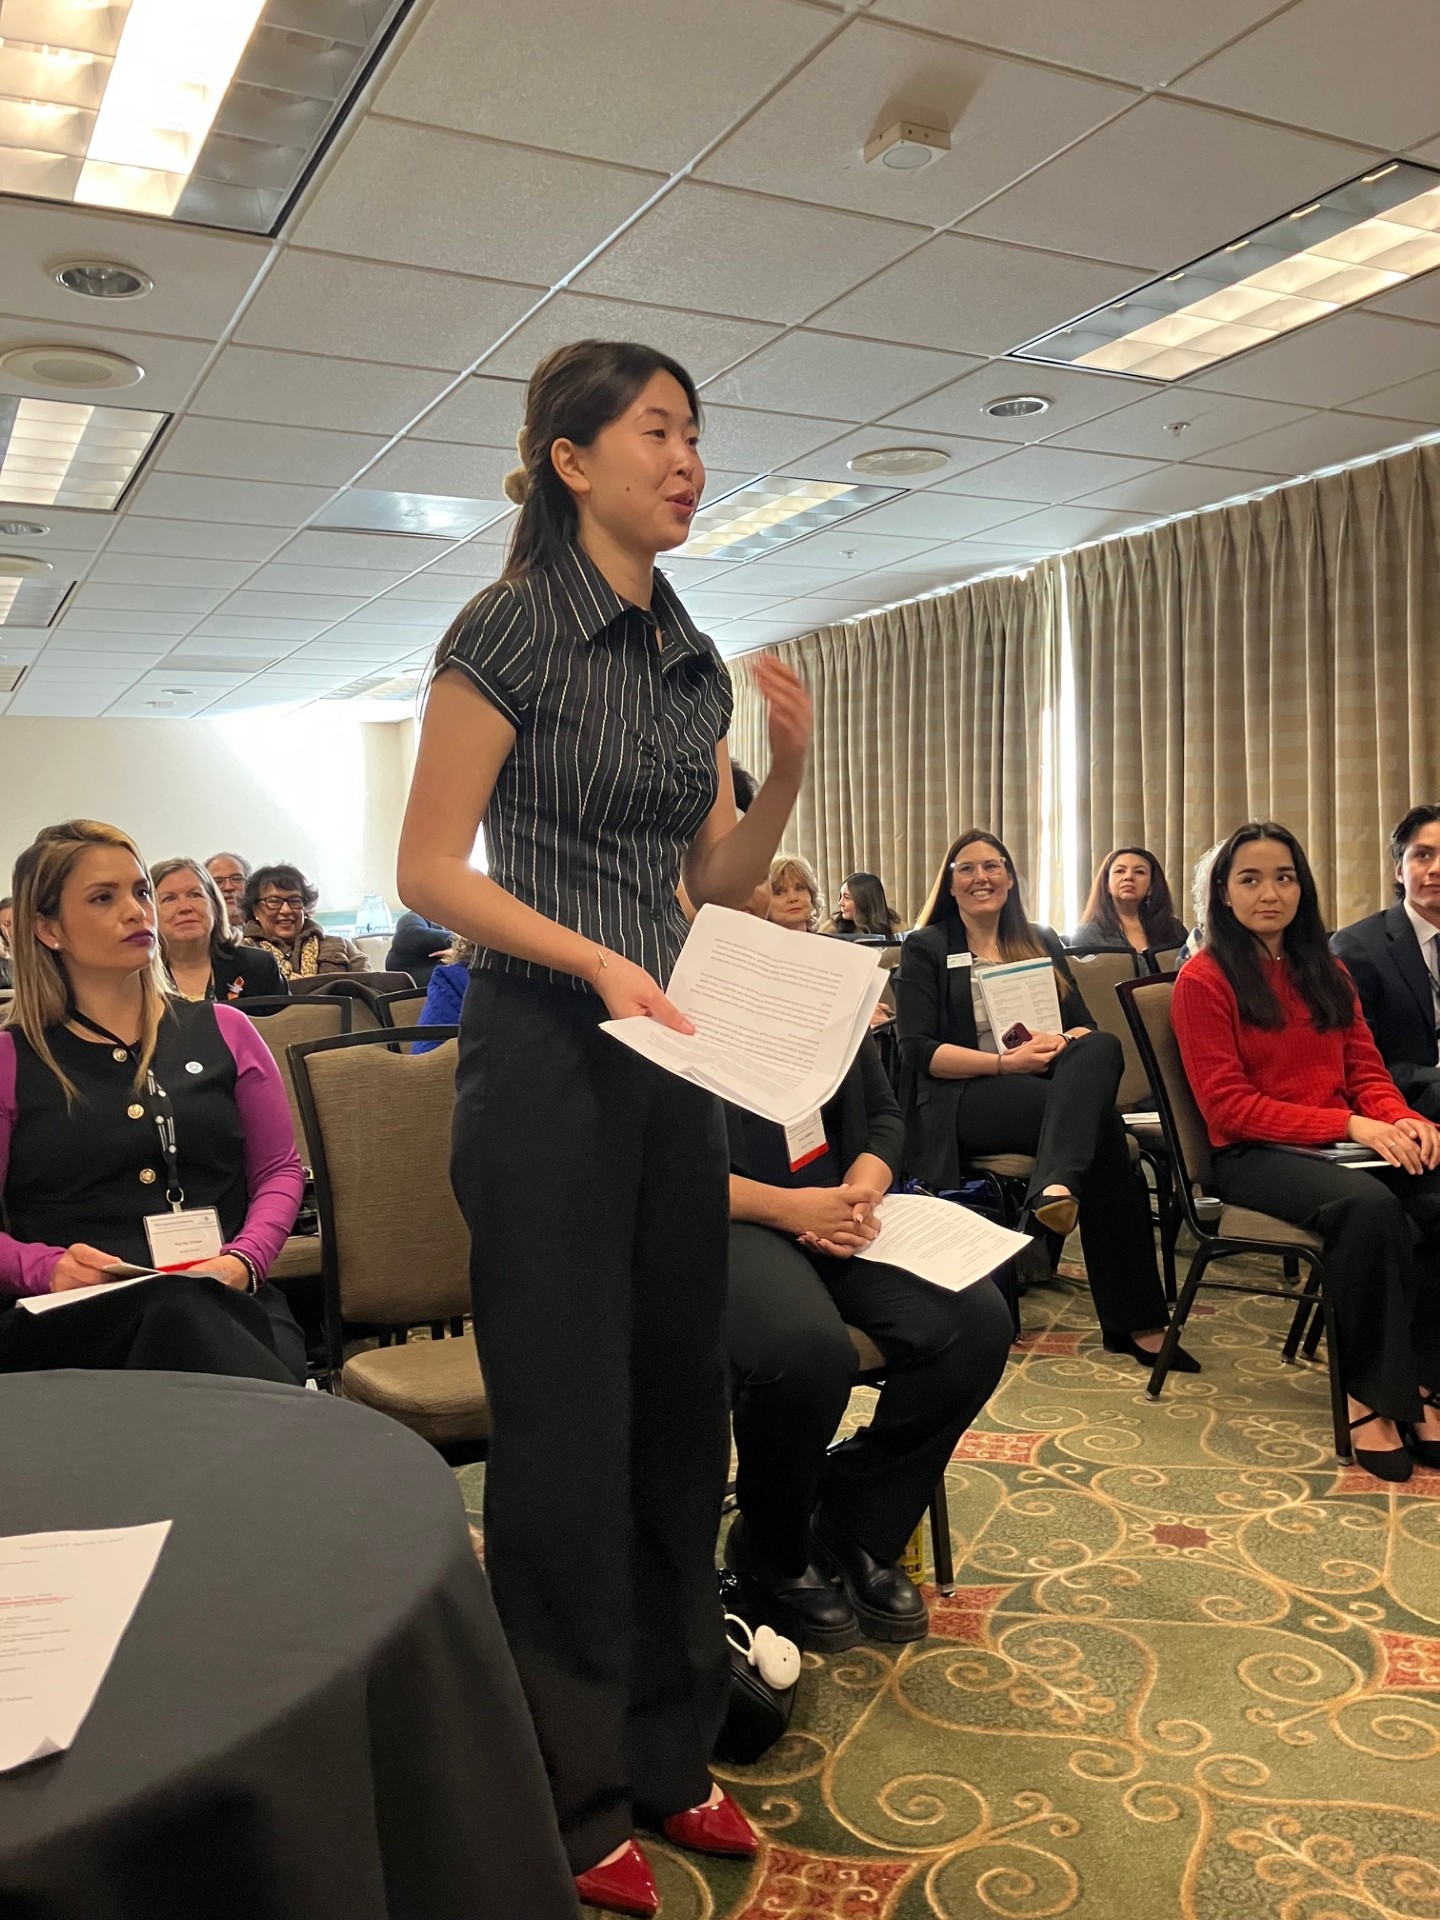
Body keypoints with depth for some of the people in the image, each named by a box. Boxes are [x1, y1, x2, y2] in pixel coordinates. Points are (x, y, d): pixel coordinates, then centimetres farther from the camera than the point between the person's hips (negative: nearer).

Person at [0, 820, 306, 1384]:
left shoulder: (224, 1031, 17)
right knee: (178, 1312, -38)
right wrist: (47, 1267, -14)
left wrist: (244, 1259, -4)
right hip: (75, 1318, 0)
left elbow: (279, 1169, 16)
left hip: (224, 1305, 1)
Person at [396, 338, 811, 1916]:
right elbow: (429, 870, -11)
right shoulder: (512, 629, -7)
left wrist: (788, 770, -2)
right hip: (543, 1054, -7)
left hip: (673, 1057, 7)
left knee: (678, 1399, 13)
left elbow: (717, 883, 14)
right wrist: (595, 958, -21)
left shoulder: (694, 661, 12)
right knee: (565, 1418, 2)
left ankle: (667, 1752, 32)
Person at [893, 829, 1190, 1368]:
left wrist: (1061, 1044, -14)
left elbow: (1084, 1025, 12)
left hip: (1047, 1084, 4)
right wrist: (1004, 1063, -18)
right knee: (1095, 1114, -32)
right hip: (962, 1099, -4)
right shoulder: (924, 950, 8)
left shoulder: (1042, 942, 21)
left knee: (1101, 1048, -32)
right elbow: (919, 1051, -5)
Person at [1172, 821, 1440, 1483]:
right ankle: (1369, 1393, -20)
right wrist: (1349, 1125, -18)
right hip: (1254, 1155, -6)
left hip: (1343, 1145, 6)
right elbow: (1229, 1105, -9)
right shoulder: (1204, 978, -3)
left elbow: (1365, 1069, 14)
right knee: (1368, 1204, -35)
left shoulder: (1326, 972, 17)